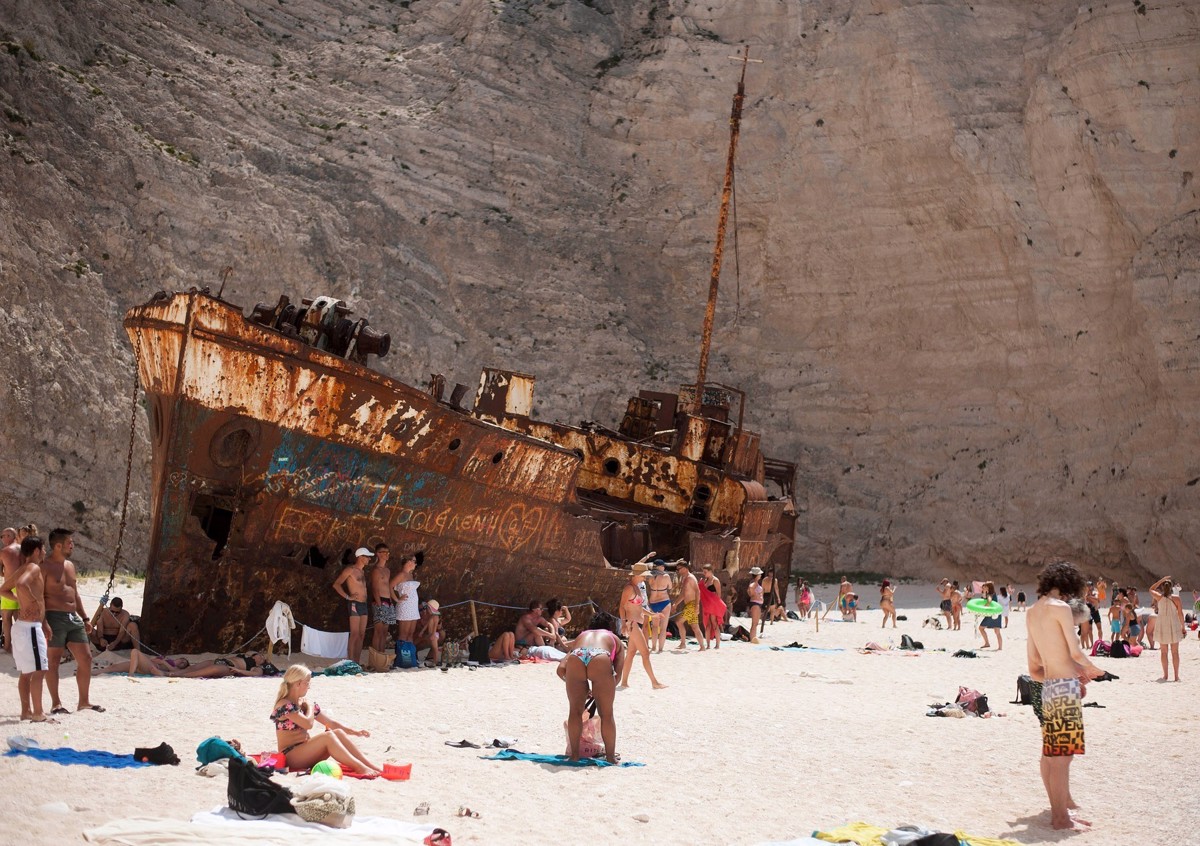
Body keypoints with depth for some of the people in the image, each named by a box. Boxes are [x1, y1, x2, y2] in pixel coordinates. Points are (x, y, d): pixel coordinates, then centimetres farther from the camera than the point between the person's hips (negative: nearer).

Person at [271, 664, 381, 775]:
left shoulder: (304, 704, 13)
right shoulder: (284, 705, -14)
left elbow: (331, 723, 16)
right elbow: (308, 724, -26)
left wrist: (355, 732, 9)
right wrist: (310, 707, -7)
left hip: (305, 752, 8)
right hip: (290, 756, -8)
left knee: (338, 733, -11)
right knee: (327, 736, -27)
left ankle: (372, 767, -19)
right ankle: (361, 769, -34)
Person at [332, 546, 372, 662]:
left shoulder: (362, 571, 18)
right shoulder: (350, 570, -6)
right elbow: (336, 584, -9)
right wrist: (347, 597, -13)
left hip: (363, 604, 8)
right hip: (355, 604, -8)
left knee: (361, 635, 6)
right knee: (354, 635, -11)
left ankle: (357, 663, 9)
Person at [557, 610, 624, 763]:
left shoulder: (581, 637, 40)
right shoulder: (614, 639, 37)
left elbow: (561, 669, 27)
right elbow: (617, 674, 23)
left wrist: (579, 686, 38)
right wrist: (602, 692, 36)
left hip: (575, 658, 2)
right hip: (600, 659, -2)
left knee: (575, 711, 17)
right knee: (606, 713, 12)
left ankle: (574, 754, 20)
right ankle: (610, 756, 18)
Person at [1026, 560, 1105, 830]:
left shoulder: (1033, 613, 15)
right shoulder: (1060, 607, -10)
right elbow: (1076, 653, -14)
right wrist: (1092, 670, 7)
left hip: (1048, 687, 9)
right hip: (1066, 687, -9)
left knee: (1050, 752, 16)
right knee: (1062, 754, -5)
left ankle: (1059, 807, 26)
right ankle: (1062, 817, -2)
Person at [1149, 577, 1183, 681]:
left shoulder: (1159, 597, -4)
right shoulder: (1176, 598, -8)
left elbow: (1151, 589, 16)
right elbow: (1180, 613, -6)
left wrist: (1162, 580, 15)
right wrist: (1183, 626, 4)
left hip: (1162, 626, 1)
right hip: (1174, 626, -1)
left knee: (1163, 652, 9)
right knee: (1175, 652, 4)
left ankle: (1165, 675, 10)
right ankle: (1176, 676, 4)